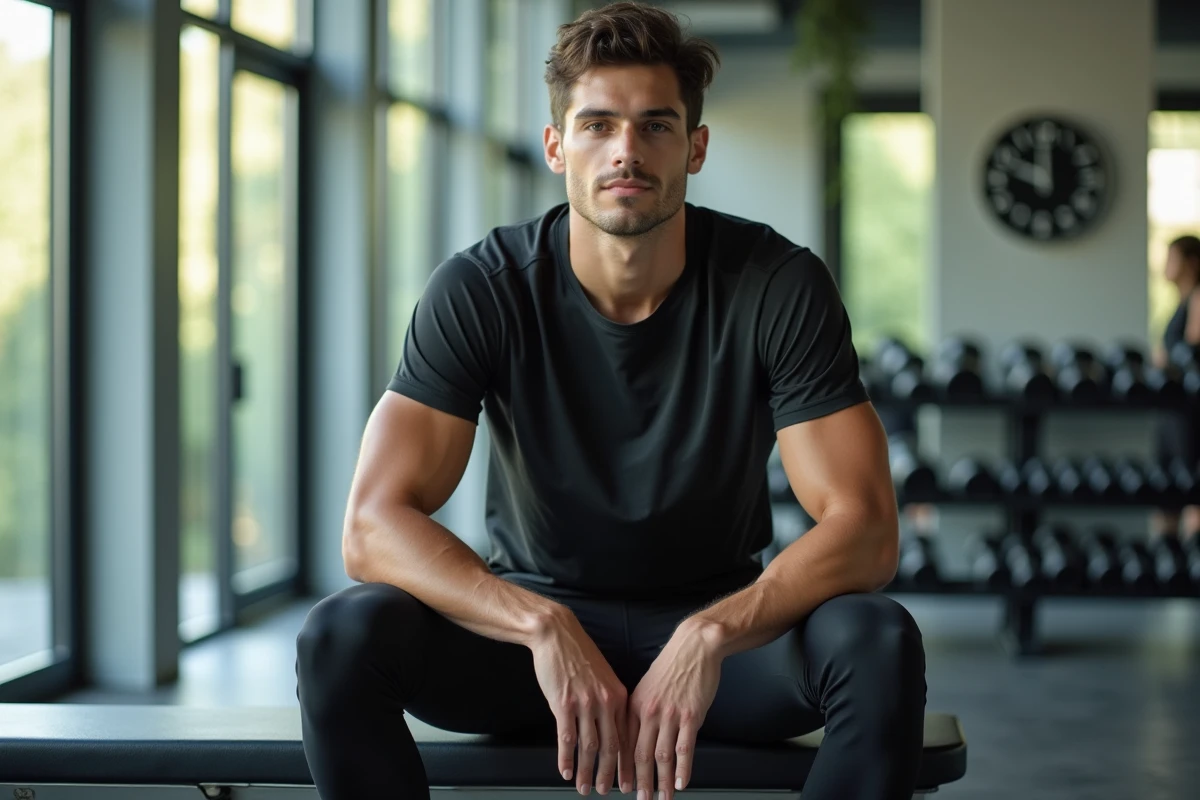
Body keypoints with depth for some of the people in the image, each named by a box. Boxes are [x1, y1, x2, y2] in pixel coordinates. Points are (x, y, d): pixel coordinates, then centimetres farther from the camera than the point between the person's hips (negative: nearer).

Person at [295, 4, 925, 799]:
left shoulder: (778, 285, -15)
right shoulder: (481, 290, -15)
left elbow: (864, 527, -20)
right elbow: (374, 524, -21)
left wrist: (709, 637, -37)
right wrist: (545, 627, -37)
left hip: (720, 622, 0)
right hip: (527, 622, 0)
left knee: (881, 641, -31)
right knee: (341, 636, -29)